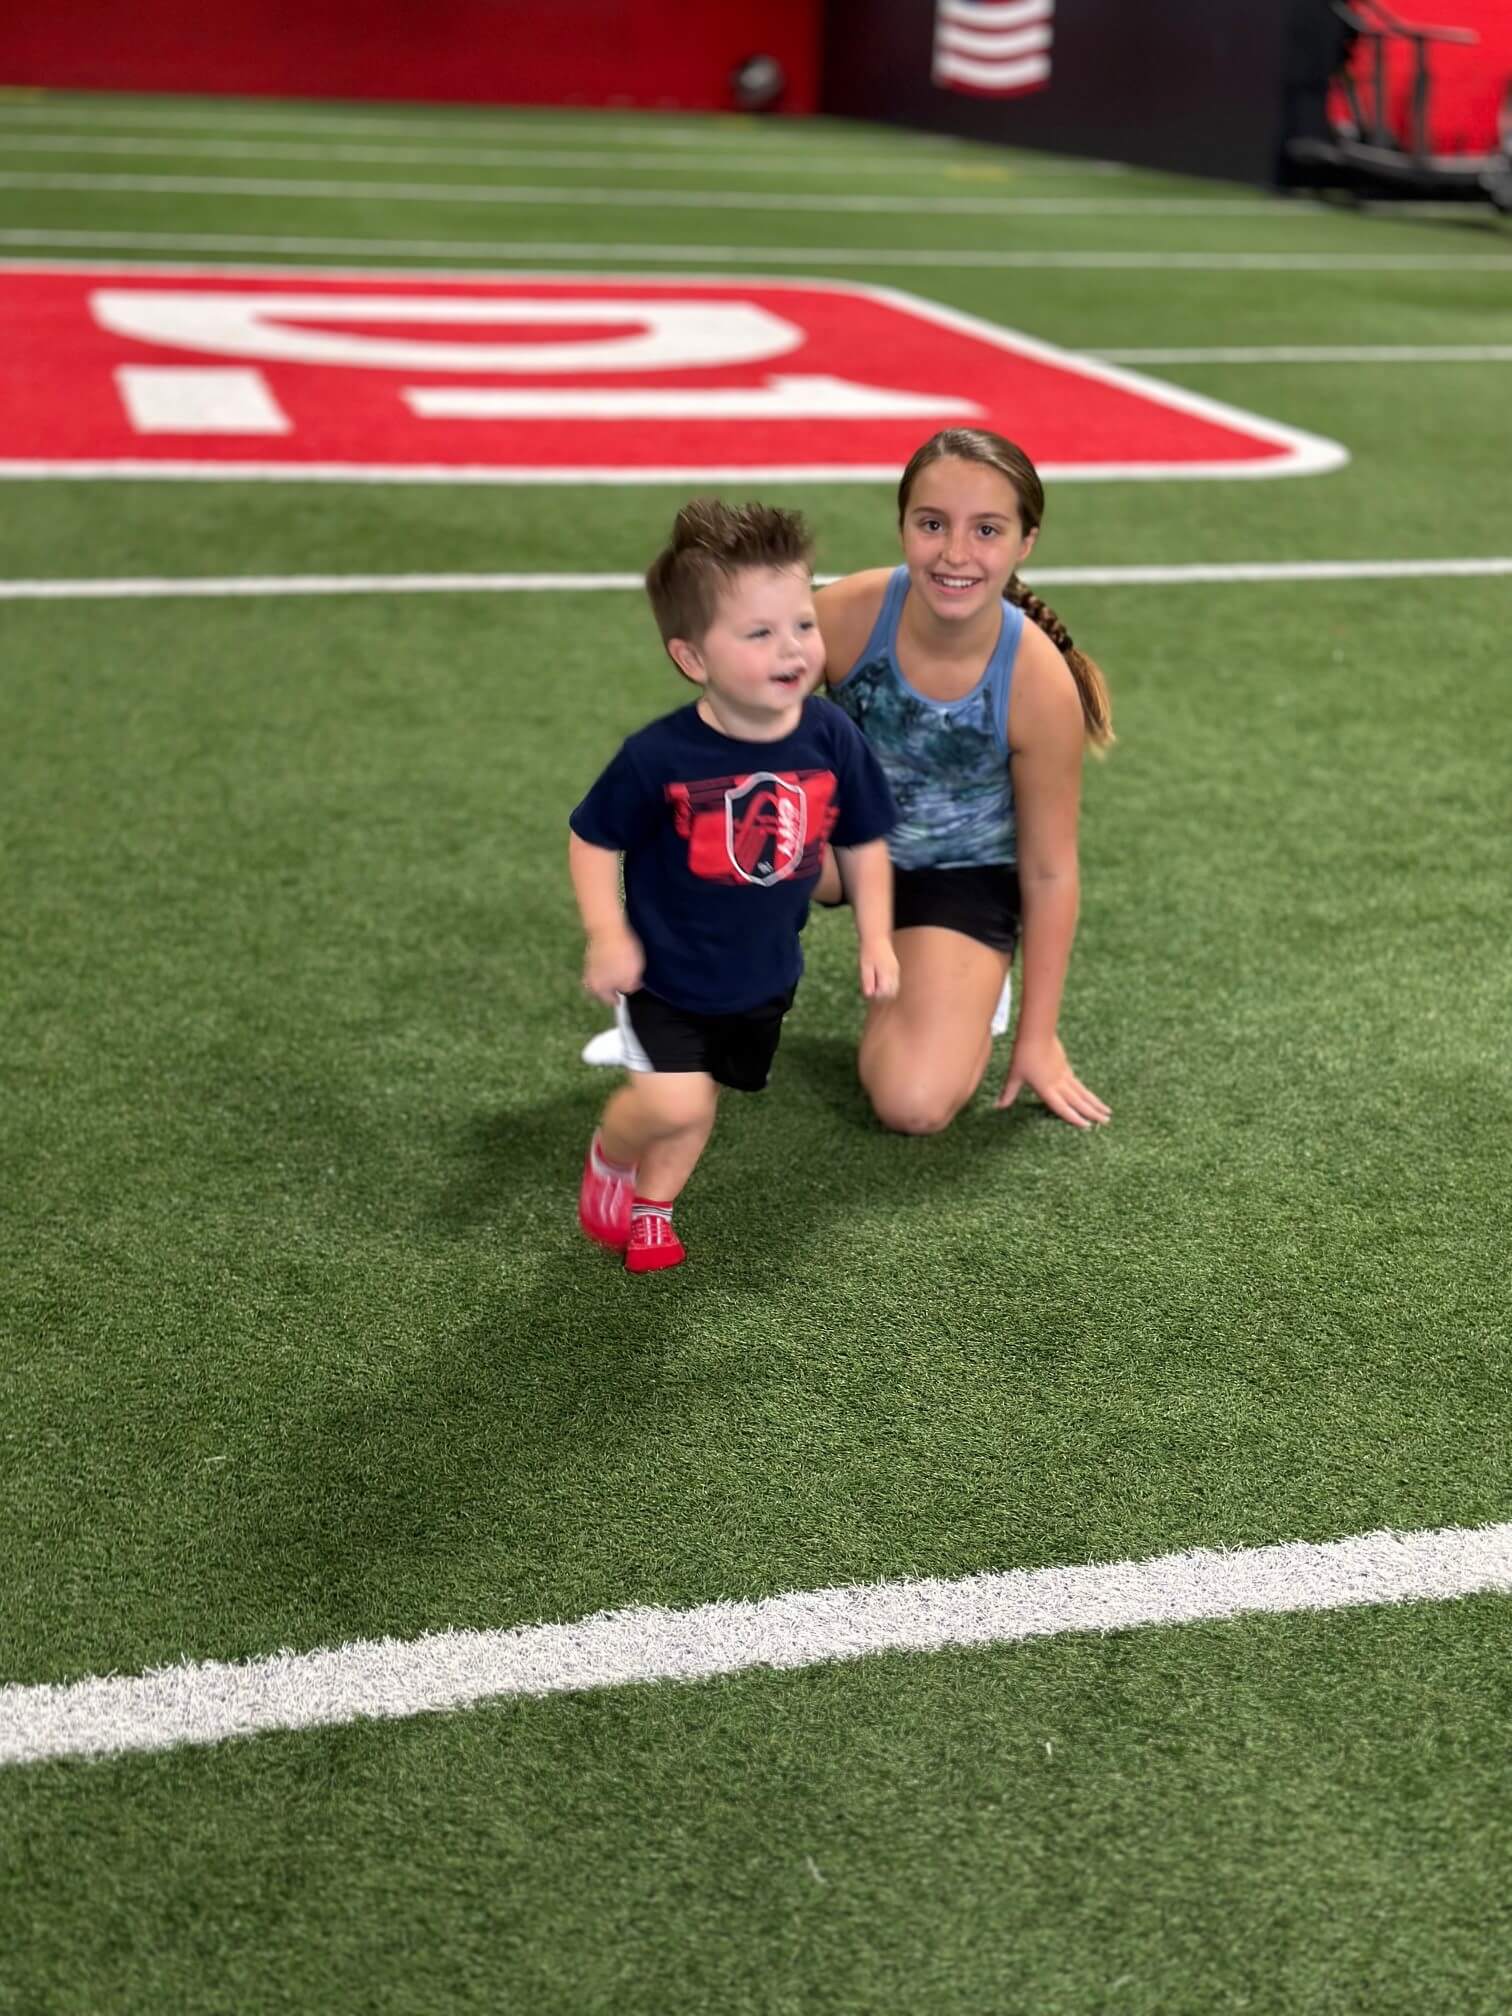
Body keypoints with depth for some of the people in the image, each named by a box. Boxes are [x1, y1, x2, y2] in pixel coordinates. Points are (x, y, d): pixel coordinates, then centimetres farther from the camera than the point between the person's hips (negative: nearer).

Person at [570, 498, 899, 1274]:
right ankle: (608, 1156, 19)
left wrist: (876, 938, 0)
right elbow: (593, 841, -10)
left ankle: (651, 1205, 43)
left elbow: (863, 843, 2)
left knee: (700, 1102, 17)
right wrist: (607, 934, -19)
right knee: (672, 1103, -15)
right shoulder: (658, 758, -24)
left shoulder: (831, 739, -14)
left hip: (764, 977, 4)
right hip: (666, 971, -4)